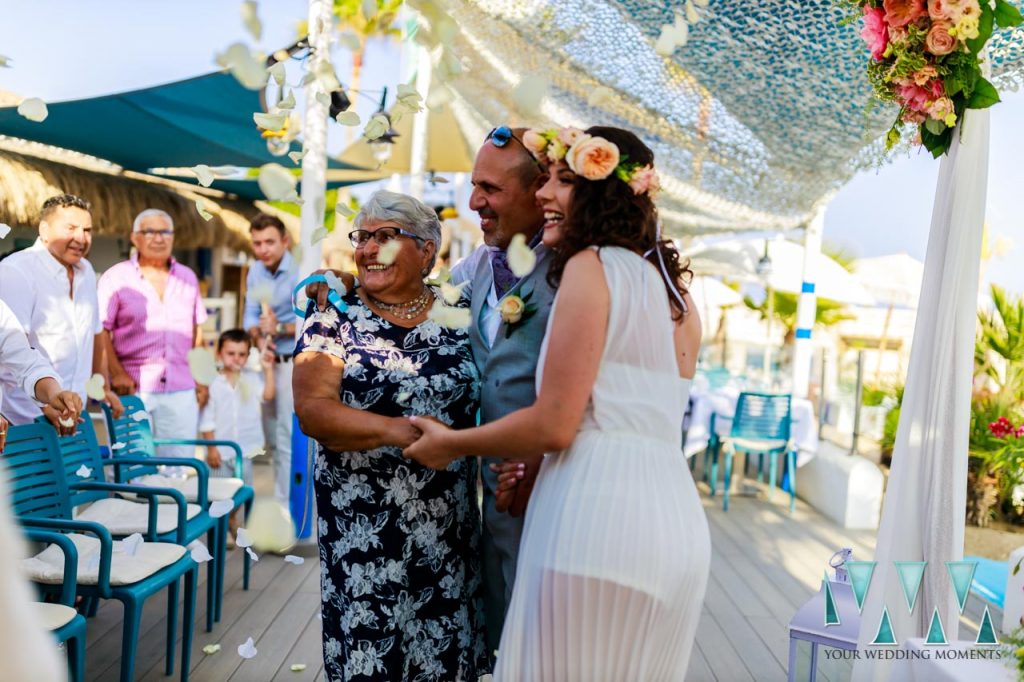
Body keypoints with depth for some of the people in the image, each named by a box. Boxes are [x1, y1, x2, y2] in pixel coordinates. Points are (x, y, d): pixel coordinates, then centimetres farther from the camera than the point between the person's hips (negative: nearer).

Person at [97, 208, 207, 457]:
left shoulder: (188, 278, 15)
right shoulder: (116, 278, 3)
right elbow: (101, 330, -3)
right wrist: (116, 373, -14)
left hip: (181, 388, 3)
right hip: (133, 386, -3)